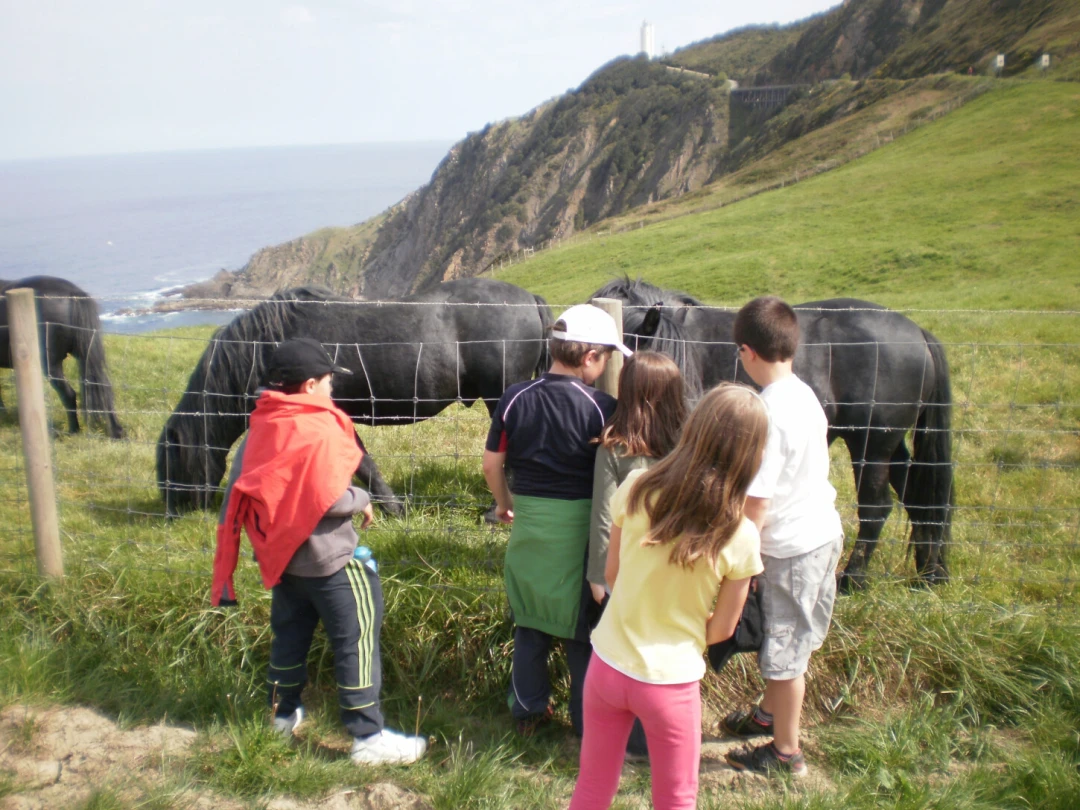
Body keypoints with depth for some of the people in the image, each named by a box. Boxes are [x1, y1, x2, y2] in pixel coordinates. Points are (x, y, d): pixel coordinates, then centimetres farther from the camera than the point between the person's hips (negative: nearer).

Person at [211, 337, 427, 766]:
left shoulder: (262, 426, 2)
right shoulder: (319, 429, -20)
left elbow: (241, 488, 7)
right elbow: (330, 500, -24)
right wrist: (363, 499, -5)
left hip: (281, 553, 8)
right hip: (327, 559, -8)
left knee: (290, 633, 22)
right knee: (355, 639, 0)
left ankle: (283, 714, 37)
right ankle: (369, 737, 5)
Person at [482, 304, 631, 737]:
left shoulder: (515, 398, -5)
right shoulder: (600, 407, -16)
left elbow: (492, 463, 2)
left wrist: (505, 504, 19)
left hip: (528, 523, 4)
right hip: (579, 529, -3)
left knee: (530, 623, 20)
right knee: (582, 628, 12)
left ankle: (527, 711, 34)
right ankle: (588, 723, 26)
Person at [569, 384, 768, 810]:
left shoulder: (635, 487, -14)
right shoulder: (740, 536, -19)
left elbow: (611, 574, -2)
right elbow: (722, 628, -7)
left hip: (607, 663, 3)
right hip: (671, 681, -2)